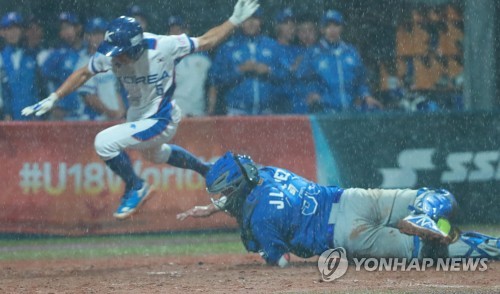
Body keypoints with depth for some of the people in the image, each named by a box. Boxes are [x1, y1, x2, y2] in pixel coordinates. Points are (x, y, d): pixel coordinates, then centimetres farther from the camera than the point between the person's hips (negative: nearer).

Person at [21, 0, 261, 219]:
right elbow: (83, 73, 0)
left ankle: (136, 188, 0)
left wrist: (235, 20, -27)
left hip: (161, 120, -7)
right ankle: (206, 171, 57)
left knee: (104, 142, -22)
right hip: (137, 116, 7)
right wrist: (52, 99, -5)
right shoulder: (109, 56, -18)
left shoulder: (162, 47, -31)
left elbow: (206, 42, -18)